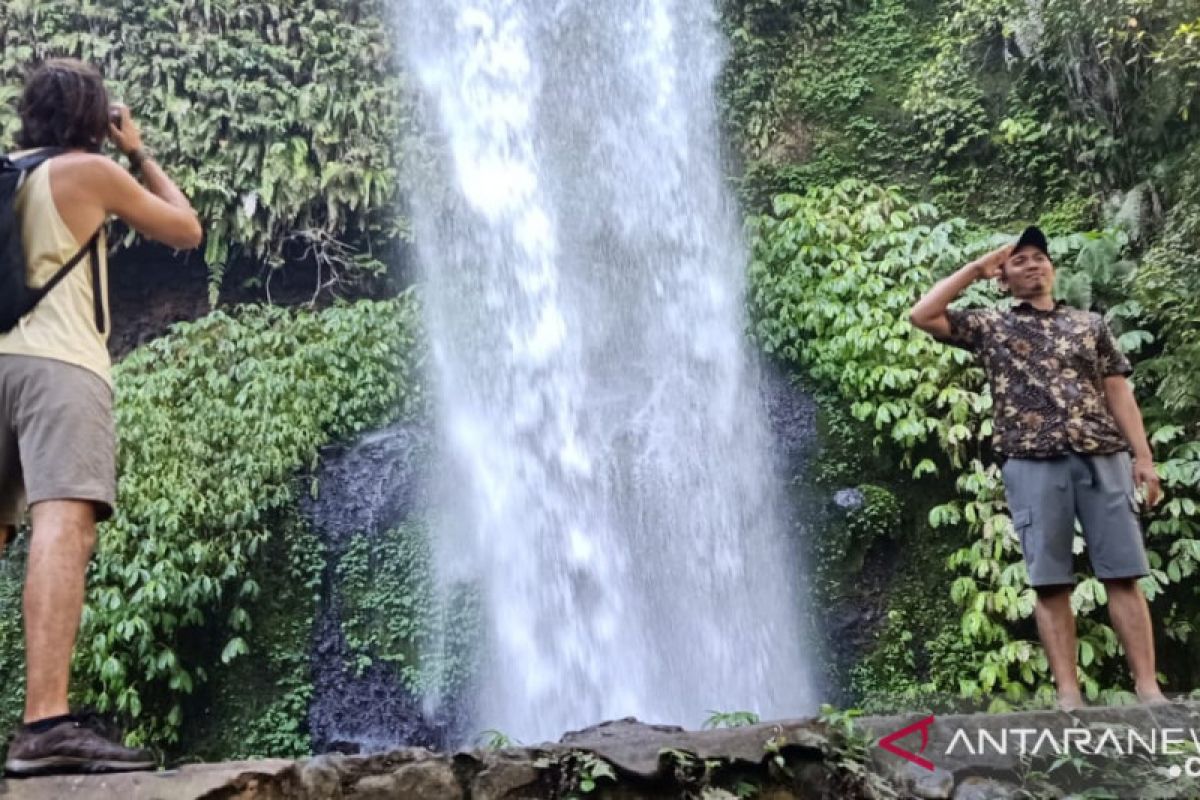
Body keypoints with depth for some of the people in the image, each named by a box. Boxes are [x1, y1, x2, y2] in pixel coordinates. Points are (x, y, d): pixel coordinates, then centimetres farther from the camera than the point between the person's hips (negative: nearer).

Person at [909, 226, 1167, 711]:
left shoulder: (1090, 324, 18)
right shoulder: (990, 326, 13)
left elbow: (1118, 393, 14)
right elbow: (922, 316, 2)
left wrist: (1143, 456, 4)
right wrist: (977, 269, 8)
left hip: (1103, 457, 2)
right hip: (1033, 462, -1)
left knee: (1123, 574, -2)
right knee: (1050, 581, -3)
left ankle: (1148, 688, 0)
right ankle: (1069, 693, -1)